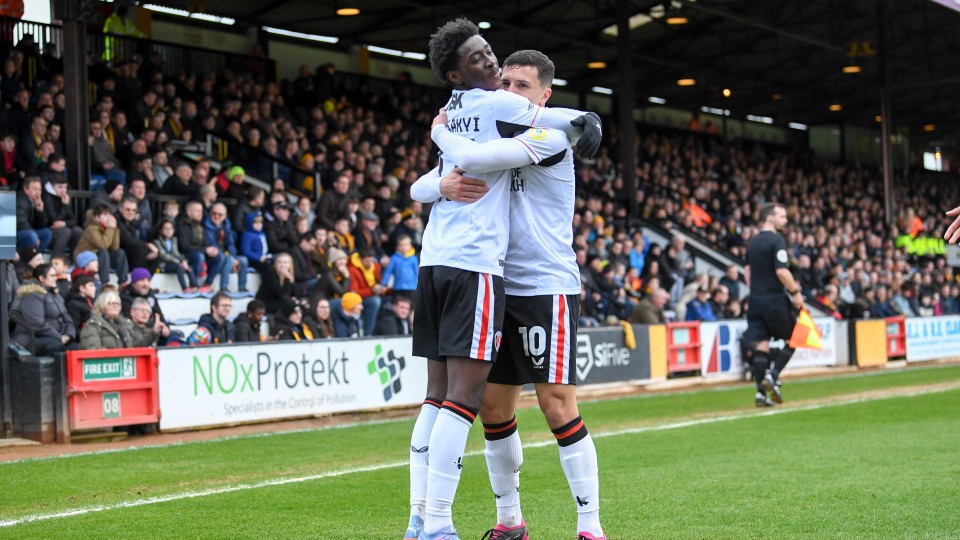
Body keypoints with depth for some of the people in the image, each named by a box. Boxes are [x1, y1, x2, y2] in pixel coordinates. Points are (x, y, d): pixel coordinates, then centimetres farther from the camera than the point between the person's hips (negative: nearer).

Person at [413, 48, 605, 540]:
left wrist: (440, 132, -2)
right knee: (493, 407, 7)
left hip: (547, 288, -7)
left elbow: (470, 159, -22)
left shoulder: (550, 137, -9)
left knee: (557, 407, -10)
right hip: (500, 290, 7)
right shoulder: (493, 139, 16)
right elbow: (418, 189, 13)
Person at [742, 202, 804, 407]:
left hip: (755, 300, 7)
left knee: (760, 345, 5)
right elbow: (781, 271, -19)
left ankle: (761, 393, 1)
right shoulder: (777, 240, -11)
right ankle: (772, 377, -4)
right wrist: (795, 292, -12)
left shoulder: (752, 242, 13)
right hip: (774, 299, -7)